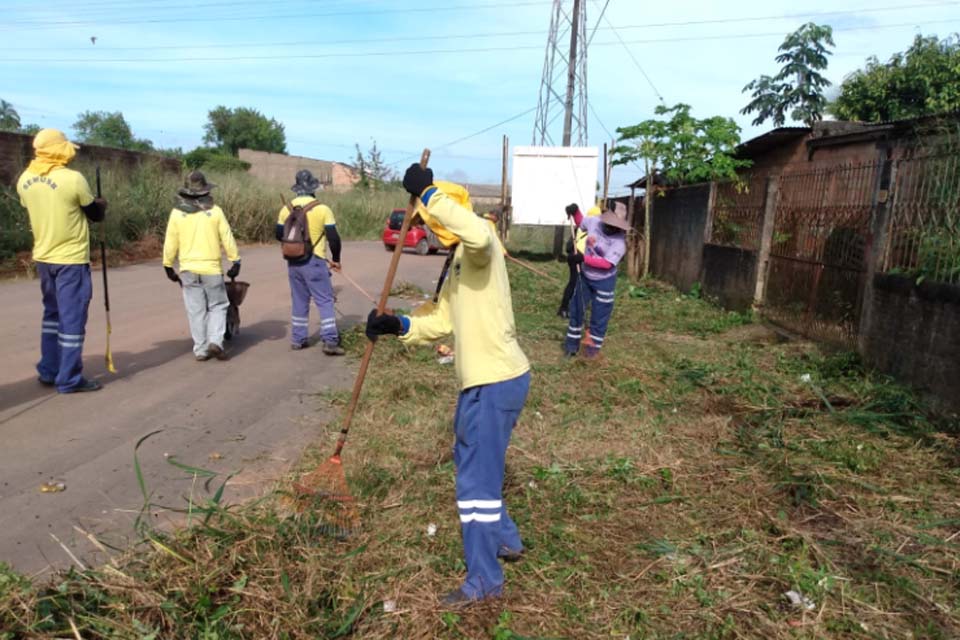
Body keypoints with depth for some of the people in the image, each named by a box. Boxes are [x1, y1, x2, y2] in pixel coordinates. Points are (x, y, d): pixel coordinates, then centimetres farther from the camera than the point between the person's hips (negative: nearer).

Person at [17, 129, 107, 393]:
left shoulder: (24, 180, 3)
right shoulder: (73, 178, -16)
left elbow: (38, 211, 16)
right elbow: (96, 214, -4)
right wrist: (101, 204, 17)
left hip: (43, 257, 7)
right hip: (71, 259, -7)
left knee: (53, 314, 19)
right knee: (72, 318, 0)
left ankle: (49, 372, 25)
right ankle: (69, 379, 5)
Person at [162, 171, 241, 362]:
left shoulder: (177, 213, -1)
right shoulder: (215, 211, -5)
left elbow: (170, 243, 2)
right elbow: (228, 239, -3)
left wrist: (168, 265, 12)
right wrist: (235, 261, 6)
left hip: (188, 269, 2)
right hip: (211, 268, -1)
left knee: (196, 310, 7)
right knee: (217, 306, 10)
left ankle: (201, 350, 11)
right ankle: (215, 341, -6)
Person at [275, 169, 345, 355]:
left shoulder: (287, 208, 3)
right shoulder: (322, 209, -9)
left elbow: (279, 235, 11)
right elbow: (333, 238, -8)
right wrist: (336, 259, 5)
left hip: (293, 261, 5)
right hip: (314, 261, -5)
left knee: (299, 301, 15)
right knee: (325, 301, -1)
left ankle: (298, 339, 20)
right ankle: (330, 341, -7)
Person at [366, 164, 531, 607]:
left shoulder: (479, 249, -14)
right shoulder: (459, 261, 16)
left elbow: (479, 233, -41)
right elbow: (443, 322, 15)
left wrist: (428, 193, -32)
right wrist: (398, 326, 0)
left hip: (496, 382, -11)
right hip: (481, 380, 11)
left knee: (477, 478, -1)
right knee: (471, 463, 25)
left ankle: (483, 581, 16)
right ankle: (505, 540, 43)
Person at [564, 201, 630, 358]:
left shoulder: (619, 242, -26)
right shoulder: (595, 222, -13)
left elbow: (607, 263, -31)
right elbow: (580, 222, 9)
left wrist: (584, 258, -35)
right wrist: (575, 212, -10)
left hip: (603, 282, -5)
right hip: (585, 276, 5)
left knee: (599, 315, 8)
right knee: (576, 308, 12)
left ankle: (594, 345, 26)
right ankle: (573, 342, 27)